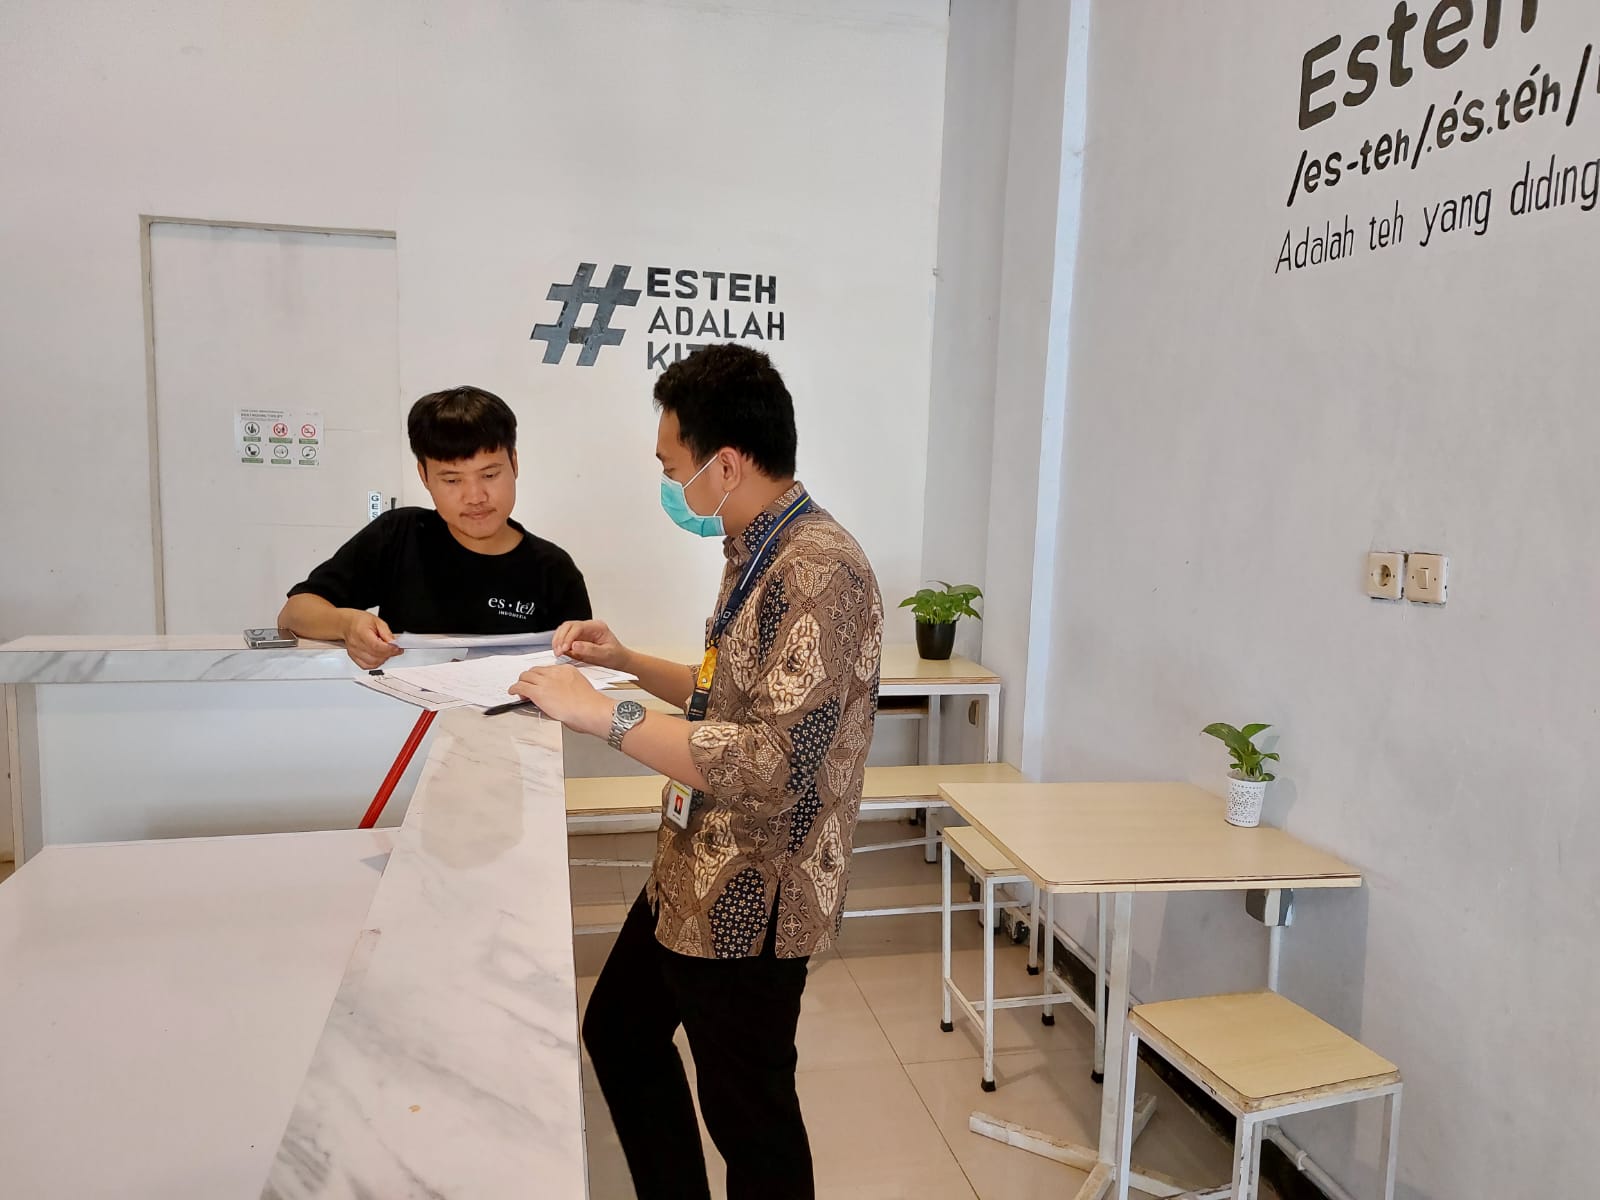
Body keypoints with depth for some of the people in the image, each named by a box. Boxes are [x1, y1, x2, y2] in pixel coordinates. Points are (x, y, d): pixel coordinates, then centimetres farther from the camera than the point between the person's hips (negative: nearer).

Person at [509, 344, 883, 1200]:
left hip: (749, 901, -10)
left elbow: (777, 761, -32)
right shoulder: (759, 553, 7)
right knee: (619, 1032, 25)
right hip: (693, 874, 10)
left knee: (747, 1111, 9)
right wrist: (629, 662, 8)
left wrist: (605, 715, -29)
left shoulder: (818, 573, -25)